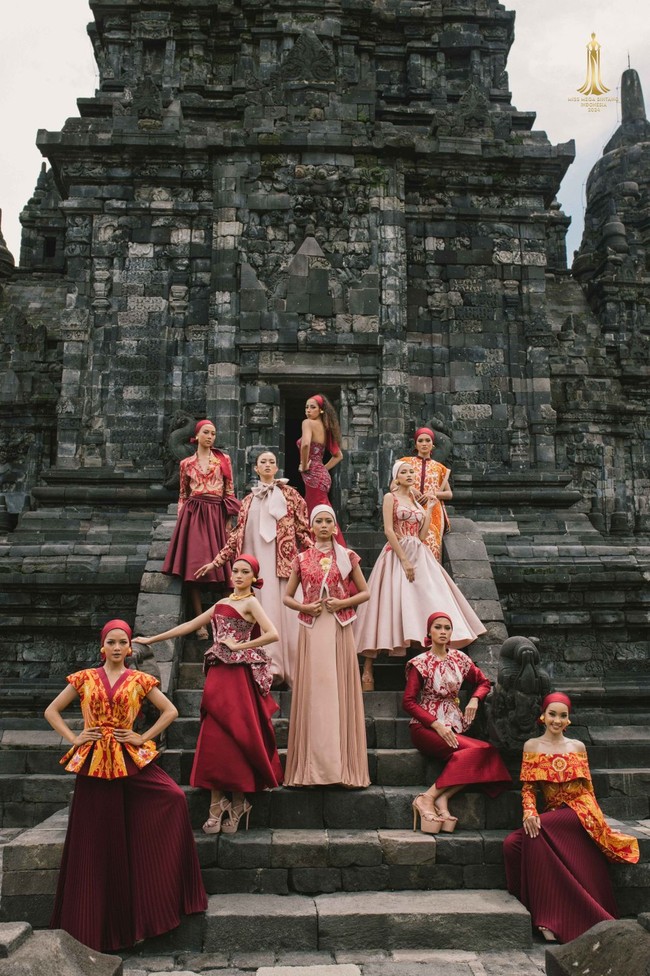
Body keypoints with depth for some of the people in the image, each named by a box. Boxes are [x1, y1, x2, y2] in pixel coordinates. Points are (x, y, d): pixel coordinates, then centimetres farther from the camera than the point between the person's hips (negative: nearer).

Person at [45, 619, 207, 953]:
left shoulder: (140, 681, 5)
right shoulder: (84, 678, 6)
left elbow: (170, 711, 7)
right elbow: (52, 711, 11)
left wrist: (144, 737, -2)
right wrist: (73, 738, 0)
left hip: (130, 760, 0)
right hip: (93, 763, 0)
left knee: (174, 797, -20)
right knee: (96, 839, 5)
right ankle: (97, 923, 23)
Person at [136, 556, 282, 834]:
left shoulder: (250, 603, -3)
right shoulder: (222, 603, 17)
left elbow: (272, 634, -18)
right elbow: (189, 626, 22)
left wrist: (239, 646, -11)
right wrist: (152, 639, 22)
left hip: (238, 678, -6)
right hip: (218, 676, 6)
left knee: (234, 739, -3)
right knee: (213, 741, 2)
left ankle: (236, 808, 10)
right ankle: (217, 809, 7)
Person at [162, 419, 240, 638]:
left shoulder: (223, 459, 10)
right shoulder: (186, 463, 12)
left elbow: (230, 491, 8)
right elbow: (183, 495, 16)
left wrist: (229, 519, 1)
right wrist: (181, 519, 6)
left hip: (216, 515, 0)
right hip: (193, 515, 1)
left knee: (218, 566, -6)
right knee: (193, 568, -7)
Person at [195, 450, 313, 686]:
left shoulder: (289, 494, 10)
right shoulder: (249, 500, 18)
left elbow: (302, 529, 6)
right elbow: (237, 535, 17)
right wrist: (215, 561, 12)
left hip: (283, 562, -2)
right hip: (257, 563, 3)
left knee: (283, 611, -7)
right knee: (263, 612, -4)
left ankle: (290, 668, -4)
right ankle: (270, 666, -4)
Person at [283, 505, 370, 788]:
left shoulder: (347, 557, 7)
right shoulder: (302, 559, 9)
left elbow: (365, 592, 9)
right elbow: (287, 597, 12)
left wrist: (342, 603, -7)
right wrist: (306, 607, -6)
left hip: (339, 629, 0)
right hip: (312, 629, 1)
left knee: (339, 689, -1)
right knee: (313, 691, -1)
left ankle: (342, 765, 5)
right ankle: (311, 766, 5)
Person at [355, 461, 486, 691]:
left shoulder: (417, 502, 18)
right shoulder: (390, 497, 1)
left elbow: (422, 535, 10)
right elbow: (388, 530, -10)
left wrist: (429, 509, 8)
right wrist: (404, 560, -17)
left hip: (419, 557, 6)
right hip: (397, 555, -6)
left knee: (429, 600, -2)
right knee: (394, 603, -10)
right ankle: (368, 668, -6)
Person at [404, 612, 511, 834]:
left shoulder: (459, 658, 12)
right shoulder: (420, 663, -2)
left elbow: (483, 682, 24)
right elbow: (408, 702, -6)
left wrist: (474, 699, 1)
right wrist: (437, 725, -16)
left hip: (453, 725, 5)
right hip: (426, 726, -5)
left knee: (483, 755, -27)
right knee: (479, 749, -29)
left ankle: (440, 799, -27)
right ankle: (428, 799, -26)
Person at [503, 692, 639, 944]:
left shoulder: (578, 747, 12)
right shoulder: (532, 746, 10)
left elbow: (588, 788, 14)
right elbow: (528, 787, 4)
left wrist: (599, 822, 7)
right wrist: (529, 813, -14)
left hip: (579, 813, -2)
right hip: (552, 816, 2)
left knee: (533, 834, -31)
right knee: (512, 844, -27)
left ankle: (549, 919, -22)